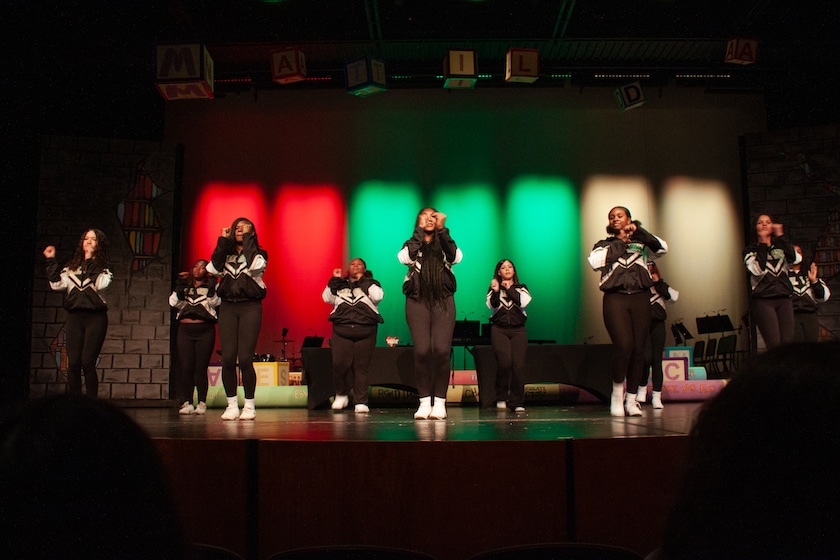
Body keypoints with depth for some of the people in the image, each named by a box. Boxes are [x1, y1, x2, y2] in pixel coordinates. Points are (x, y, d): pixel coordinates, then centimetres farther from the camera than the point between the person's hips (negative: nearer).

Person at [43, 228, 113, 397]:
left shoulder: (104, 269, 8)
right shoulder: (71, 267, 17)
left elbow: (100, 284, -13)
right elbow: (57, 284, 2)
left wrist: (90, 261, -8)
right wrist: (51, 261, 3)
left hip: (95, 317, -3)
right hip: (74, 317, 3)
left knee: (88, 362, -9)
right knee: (73, 363, -1)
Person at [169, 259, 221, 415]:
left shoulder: (211, 287, 11)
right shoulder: (184, 287, 18)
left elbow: (214, 301, -8)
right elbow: (173, 302, 3)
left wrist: (212, 284, -12)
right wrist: (179, 284, -3)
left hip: (205, 330, -2)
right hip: (185, 330, 2)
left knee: (201, 367, -5)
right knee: (186, 367, -3)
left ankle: (202, 402, 1)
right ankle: (187, 402, 3)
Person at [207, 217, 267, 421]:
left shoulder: (258, 254, 10)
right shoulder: (225, 255, 19)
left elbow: (255, 265, -14)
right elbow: (212, 269, -1)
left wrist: (248, 237, -5)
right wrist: (223, 240, 3)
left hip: (250, 307, -3)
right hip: (227, 307, 3)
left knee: (245, 358, -9)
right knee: (227, 358, -4)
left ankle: (249, 405, 3)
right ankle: (232, 405, 6)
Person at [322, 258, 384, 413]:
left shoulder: (370, 284, 16)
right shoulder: (340, 285, 21)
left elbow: (378, 296, -5)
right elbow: (327, 298, 7)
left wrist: (363, 280, -2)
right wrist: (334, 280, 0)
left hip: (365, 332, -1)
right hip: (341, 331, 1)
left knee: (361, 367, -4)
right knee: (339, 364, -12)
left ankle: (361, 402, 1)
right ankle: (341, 394, 10)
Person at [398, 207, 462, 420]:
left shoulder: (443, 244, 16)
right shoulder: (412, 244, 15)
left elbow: (457, 257, -6)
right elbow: (404, 258, -9)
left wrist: (442, 229, -10)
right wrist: (420, 230, -5)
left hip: (443, 300, 0)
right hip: (417, 301, 0)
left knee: (442, 350, -12)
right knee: (422, 350, -11)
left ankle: (439, 402, -4)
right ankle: (424, 401, -2)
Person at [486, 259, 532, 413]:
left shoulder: (521, 288, 18)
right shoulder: (494, 288, 15)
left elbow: (523, 302, -2)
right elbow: (492, 305, -2)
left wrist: (509, 289, -2)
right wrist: (495, 291, -18)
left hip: (518, 330, 1)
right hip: (499, 329, -1)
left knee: (518, 364, -12)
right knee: (504, 362, -20)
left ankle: (517, 402, -7)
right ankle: (501, 398, -4)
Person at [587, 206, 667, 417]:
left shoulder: (641, 243, 17)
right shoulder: (604, 245, 16)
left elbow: (662, 248, -3)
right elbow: (594, 261, -6)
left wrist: (638, 231, -6)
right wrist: (620, 242, 0)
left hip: (640, 298, 2)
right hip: (615, 299, -2)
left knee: (638, 349, -2)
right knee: (623, 345, -19)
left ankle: (631, 399, 8)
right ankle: (617, 393, -2)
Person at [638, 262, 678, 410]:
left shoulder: (660, 286, 14)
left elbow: (675, 297, -2)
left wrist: (658, 282, -4)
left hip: (657, 324, 3)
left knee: (657, 360, 2)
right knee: (647, 356, -19)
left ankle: (656, 396, 6)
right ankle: (642, 388, 3)